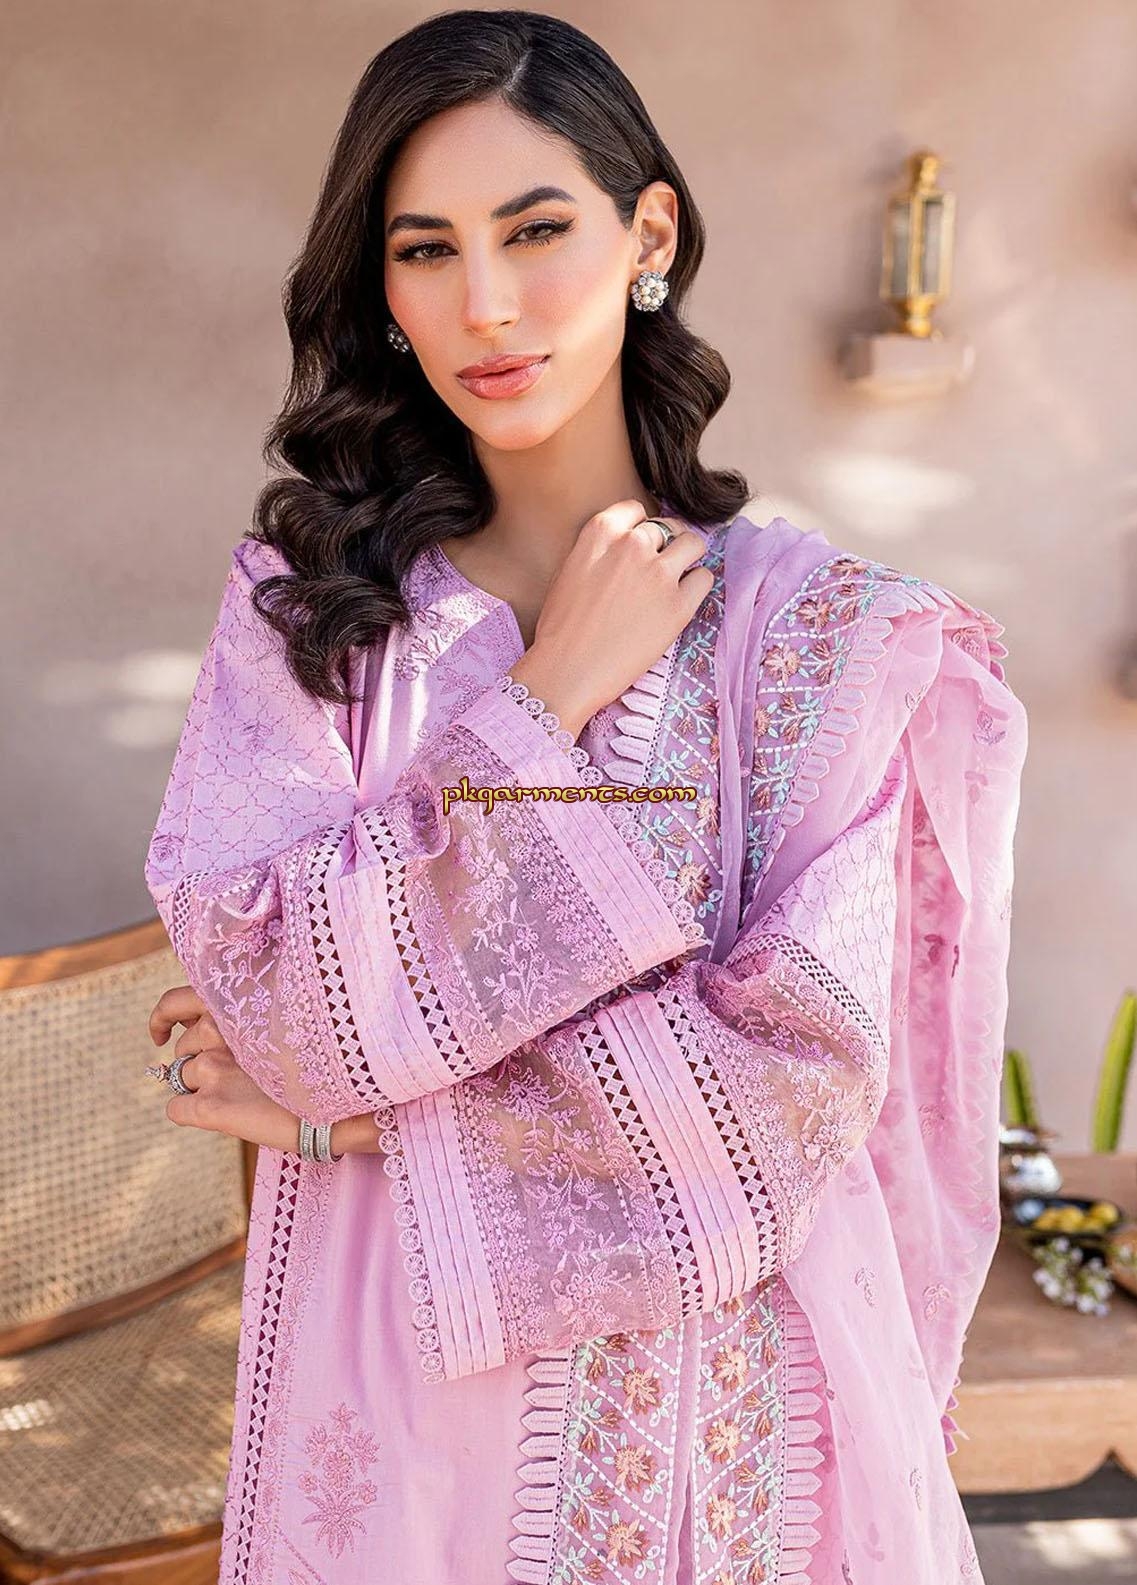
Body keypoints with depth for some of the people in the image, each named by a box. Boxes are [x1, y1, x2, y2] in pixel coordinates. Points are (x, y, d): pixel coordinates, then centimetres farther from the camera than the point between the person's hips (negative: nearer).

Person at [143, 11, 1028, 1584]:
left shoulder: (819, 620, -10)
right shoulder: (302, 600, -4)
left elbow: (798, 1076, -18)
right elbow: (253, 992, -15)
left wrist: (353, 1091, -14)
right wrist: (547, 704, -17)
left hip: (720, 1402, -1)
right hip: (388, 1394, 2)